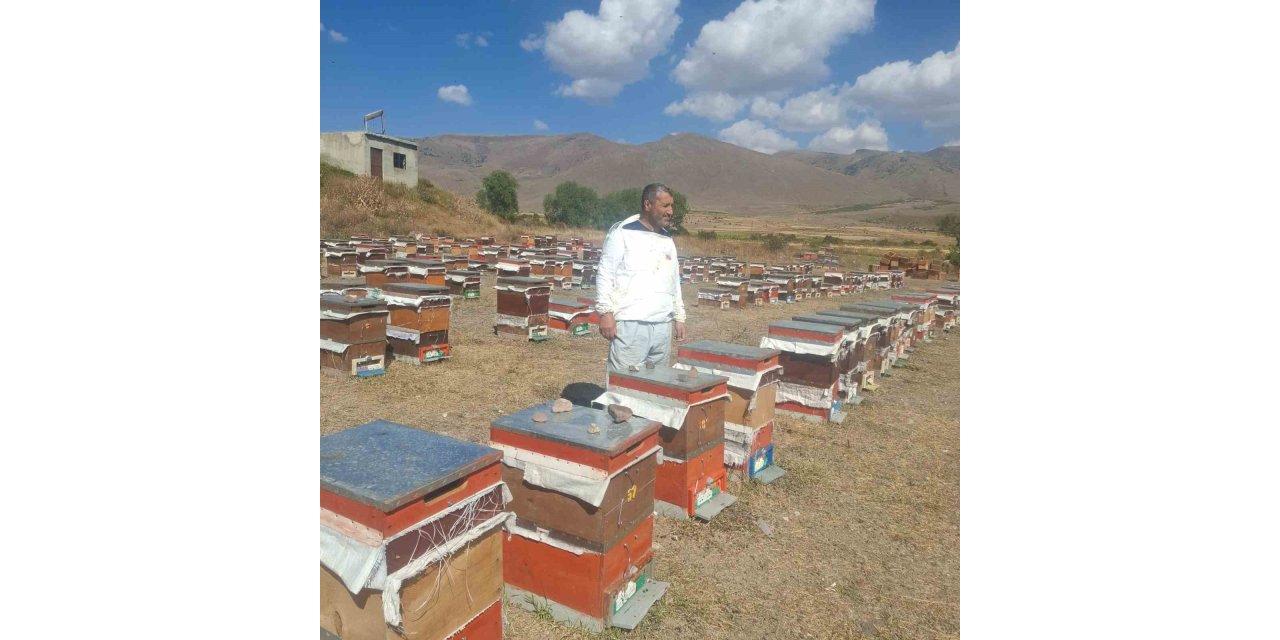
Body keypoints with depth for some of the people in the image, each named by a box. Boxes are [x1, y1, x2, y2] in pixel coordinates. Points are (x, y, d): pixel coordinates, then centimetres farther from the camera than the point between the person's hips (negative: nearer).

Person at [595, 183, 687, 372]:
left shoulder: (667, 240, 17)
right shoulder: (622, 233, -3)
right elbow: (605, 274, -6)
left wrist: (679, 316, 17)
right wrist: (606, 312, -13)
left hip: (662, 325, 7)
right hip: (630, 324, -6)